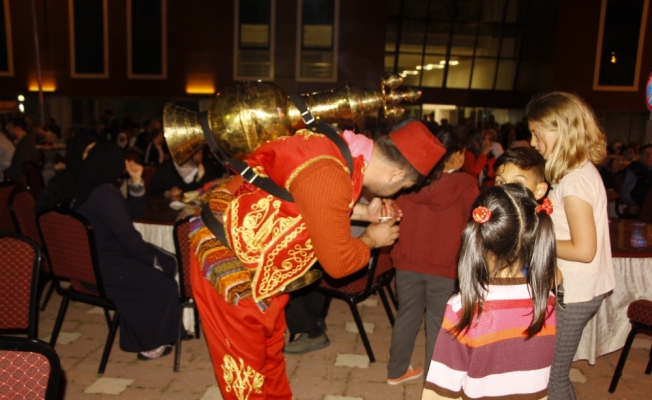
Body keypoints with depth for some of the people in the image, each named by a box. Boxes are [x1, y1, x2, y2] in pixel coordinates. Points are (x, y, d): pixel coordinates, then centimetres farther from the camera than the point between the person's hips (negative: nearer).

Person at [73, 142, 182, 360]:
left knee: (169, 263, 9)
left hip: (93, 262, 10)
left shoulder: (91, 188, 10)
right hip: (104, 270, -10)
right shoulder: (105, 193, -22)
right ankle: (150, 345, 13)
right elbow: (130, 238, -22)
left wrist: (136, 181, 6)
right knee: (165, 285, -5)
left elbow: (133, 212, 17)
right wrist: (155, 259, -7)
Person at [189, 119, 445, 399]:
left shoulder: (342, 147, -6)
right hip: (229, 261, -9)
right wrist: (372, 239, -7)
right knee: (245, 363, 10)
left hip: (261, 263, 9)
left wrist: (363, 212, 5)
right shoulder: (328, 176, -35)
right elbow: (338, 262, -24)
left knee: (271, 351, 24)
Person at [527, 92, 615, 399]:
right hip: (573, 289, 9)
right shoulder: (581, 170, 8)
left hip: (573, 294, -9)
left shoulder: (575, 179, -21)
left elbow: (583, 249, -23)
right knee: (552, 372, 18)